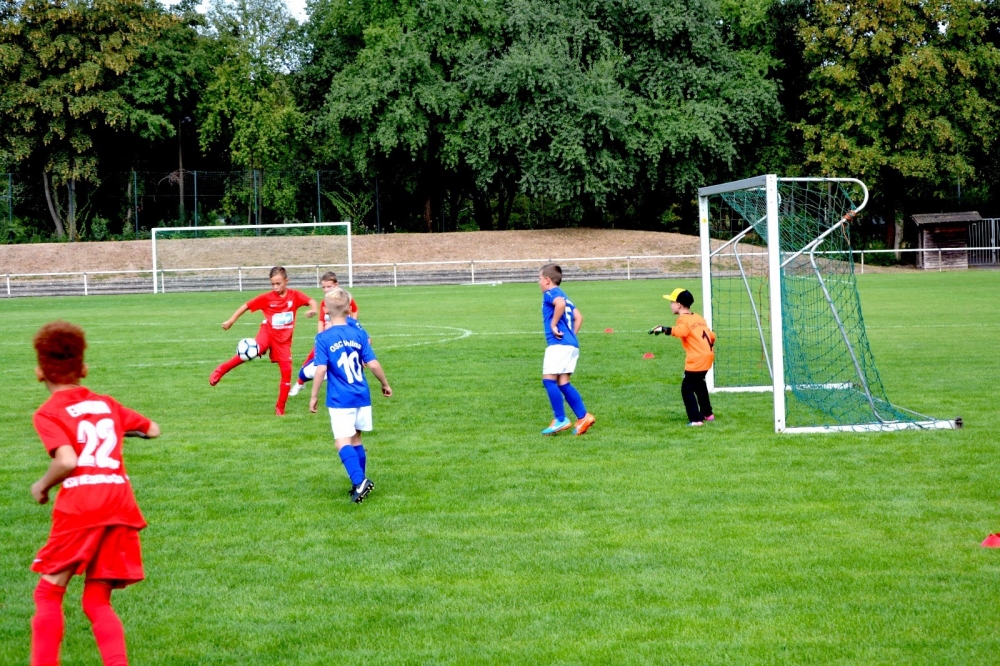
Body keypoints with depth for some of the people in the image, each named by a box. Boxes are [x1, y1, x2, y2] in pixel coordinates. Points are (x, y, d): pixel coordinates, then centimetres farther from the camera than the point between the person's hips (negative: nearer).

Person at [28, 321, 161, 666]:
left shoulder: (48, 414, 1)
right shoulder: (107, 404, 17)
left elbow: (67, 460, -15)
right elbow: (152, 430, 28)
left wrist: (42, 485, 3)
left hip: (78, 507, -5)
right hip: (121, 504, 5)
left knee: (49, 593, 9)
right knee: (97, 602, 13)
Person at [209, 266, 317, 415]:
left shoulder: (295, 295, -3)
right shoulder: (267, 298, -7)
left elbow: (311, 302, -2)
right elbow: (247, 305, -1)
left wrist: (313, 309, -26)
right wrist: (231, 320, -1)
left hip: (284, 339, 3)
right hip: (268, 332, -3)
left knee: (286, 372, -4)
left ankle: (280, 408, 12)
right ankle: (221, 370, -21)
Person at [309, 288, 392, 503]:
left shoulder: (323, 338, -8)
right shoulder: (359, 334, 1)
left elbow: (321, 369, -13)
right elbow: (373, 364, 0)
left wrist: (314, 396, -3)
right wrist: (385, 384, 16)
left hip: (339, 400, -4)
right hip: (362, 397, 4)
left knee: (343, 441, -7)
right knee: (355, 439, 17)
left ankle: (359, 481, -26)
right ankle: (360, 484, 21)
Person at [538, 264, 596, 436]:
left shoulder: (550, 293, -3)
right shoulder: (563, 295, 24)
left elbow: (560, 303, -26)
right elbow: (578, 317, 24)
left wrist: (553, 325, -17)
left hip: (559, 343, -9)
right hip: (571, 343, 9)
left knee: (549, 379, -10)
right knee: (563, 382, 9)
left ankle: (560, 420, -12)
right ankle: (583, 416, 5)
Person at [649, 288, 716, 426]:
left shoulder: (683, 319, -9)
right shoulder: (698, 318, 17)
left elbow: (681, 331, -33)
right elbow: (711, 336, 21)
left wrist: (664, 329, -37)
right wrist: (709, 348, 35)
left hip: (696, 360, -10)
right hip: (708, 356, 10)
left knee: (687, 388, -5)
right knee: (698, 383, 30)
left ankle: (696, 419, -11)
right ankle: (707, 413, 41)